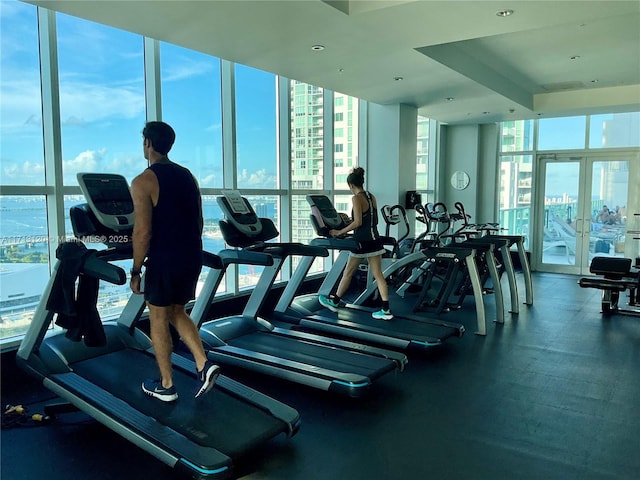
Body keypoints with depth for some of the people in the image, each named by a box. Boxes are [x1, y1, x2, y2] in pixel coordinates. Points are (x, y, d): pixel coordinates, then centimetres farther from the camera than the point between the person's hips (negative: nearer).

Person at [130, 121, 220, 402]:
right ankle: (204, 365, 8)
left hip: (164, 261, -6)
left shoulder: (143, 182, -12)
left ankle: (166, 386, 20)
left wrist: (136, 270, -8)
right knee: (177, 313, 22)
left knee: (158, 320, 10)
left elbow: (143, 232, -17)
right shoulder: (188, 176, 9)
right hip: (192, 258, 7)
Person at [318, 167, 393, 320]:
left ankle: (334, 302, 24)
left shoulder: (356, 198, -13)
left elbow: (358, 222, -20)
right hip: (374, 240, 7)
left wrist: (340, 232, -12)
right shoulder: (371, 197, 10)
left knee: (347, 273, 8)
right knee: (378, 275, 5)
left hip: (363, 241, -7)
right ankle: (385, 310, 3)